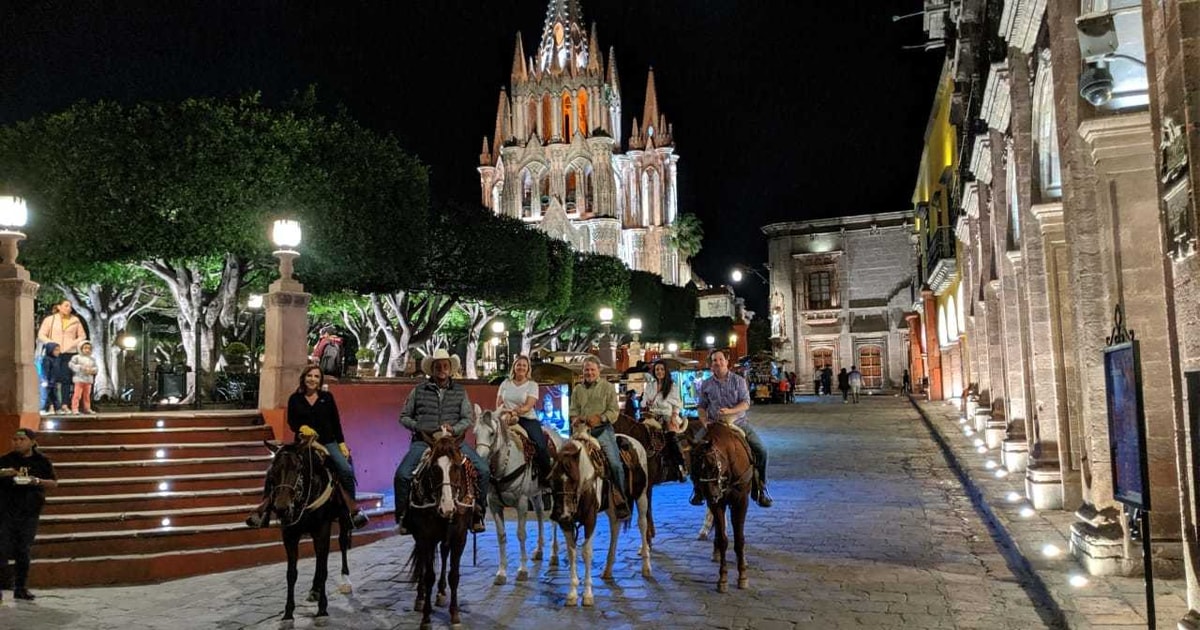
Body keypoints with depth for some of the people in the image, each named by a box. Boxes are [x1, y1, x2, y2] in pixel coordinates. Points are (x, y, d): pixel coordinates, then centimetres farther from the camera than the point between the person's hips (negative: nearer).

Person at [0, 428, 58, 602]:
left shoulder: (41, 461, 4)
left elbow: (54, 483, 5)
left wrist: (38, 481, -14)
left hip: (30, 513, 1)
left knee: (23, 551, 7)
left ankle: (21, 588, 15)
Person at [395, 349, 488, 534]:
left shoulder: (460, 391, 11)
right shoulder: (419, 391, 8)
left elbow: (467, 419, 7)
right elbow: (404, 416, 11)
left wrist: (454, 429, -13)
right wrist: (418, 427, -8)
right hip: (423, 441, -1)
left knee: (482, 469, -17)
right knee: (402, 474, -23)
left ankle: (477, 512, -1)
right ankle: (402, 515, -1)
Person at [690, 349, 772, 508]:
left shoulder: (738, 380, 1)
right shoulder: (706, 384, 6)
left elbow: (745, 404, -7)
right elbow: (702, 407, 14)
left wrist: (730, 411, -24)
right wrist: (704, 420, -5)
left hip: (738, 423, -1)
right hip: (713, 424, 1)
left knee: (761, 450, -16)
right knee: (694, 448, -18)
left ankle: (760, 489, 2)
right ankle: (698, 489, -2)